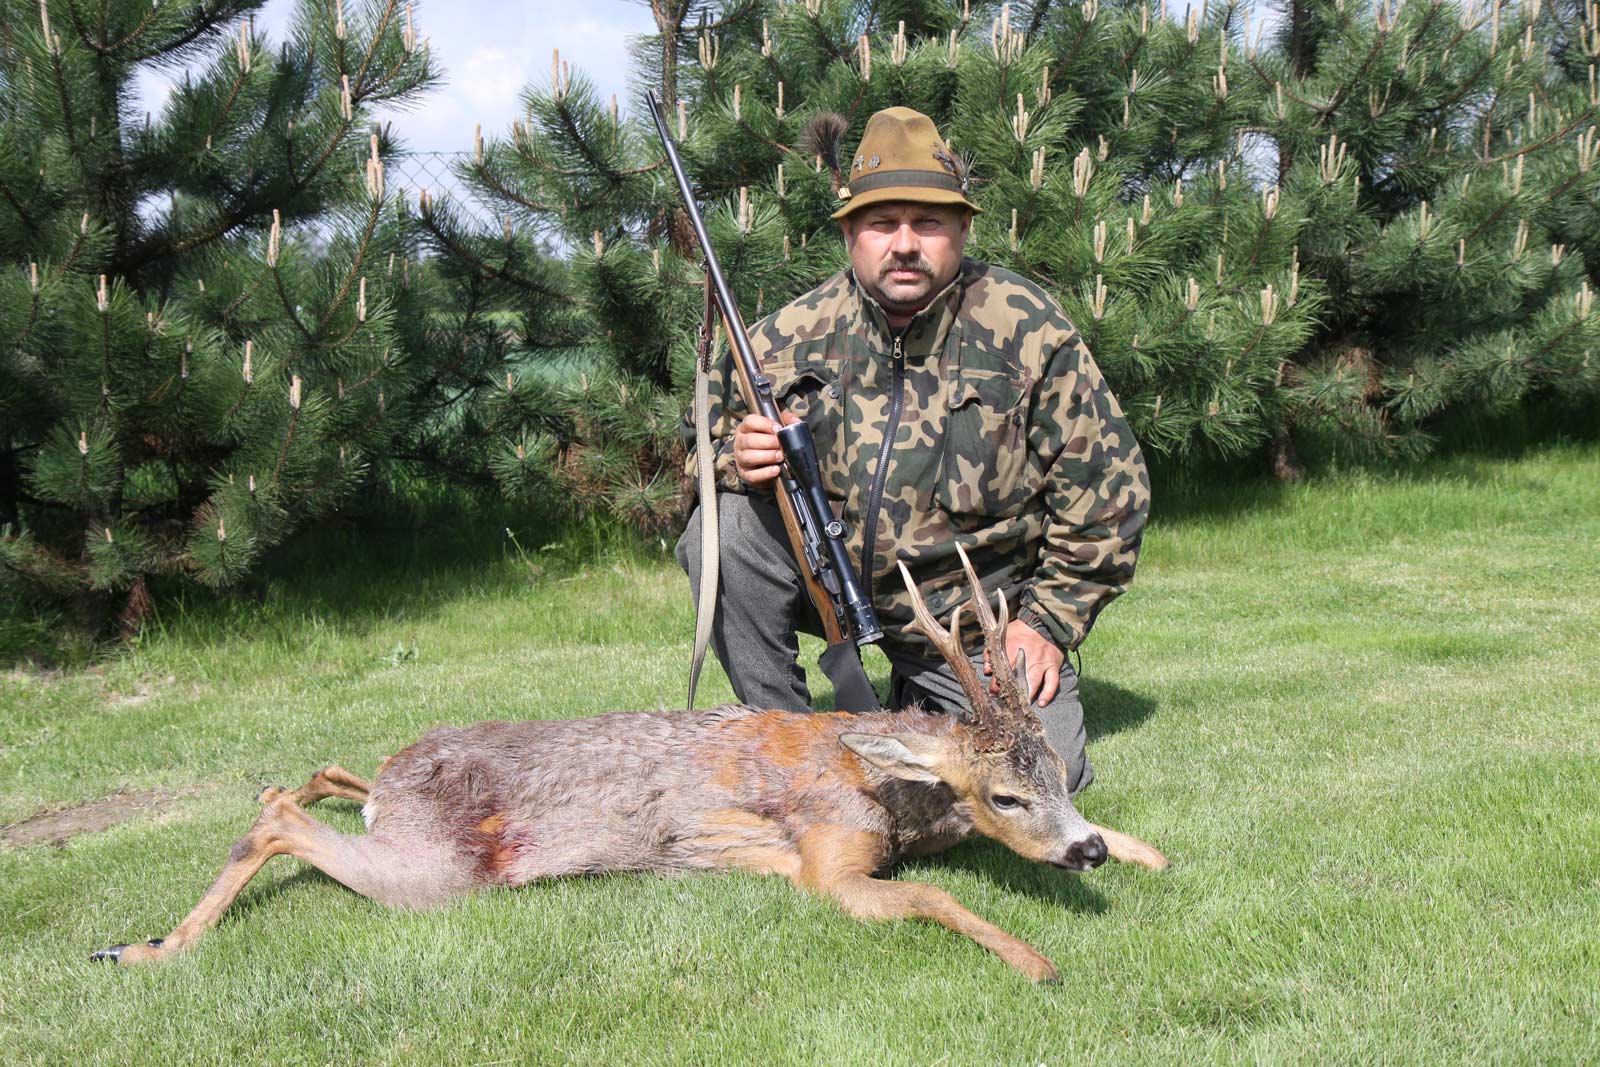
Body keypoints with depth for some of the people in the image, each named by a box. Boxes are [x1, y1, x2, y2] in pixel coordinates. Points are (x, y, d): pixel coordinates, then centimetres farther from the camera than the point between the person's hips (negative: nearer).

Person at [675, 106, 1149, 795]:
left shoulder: (1029, 331, -13)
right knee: (724, 526, -23)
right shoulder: (794, 334, -8)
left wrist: (1049, 622, -8)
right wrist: (739, 459, -21)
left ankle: (926, 703, 20)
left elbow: (1107, 489, -7)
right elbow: (705, 437, 4)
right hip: (834, 577, 1)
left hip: (977, 625, -1)